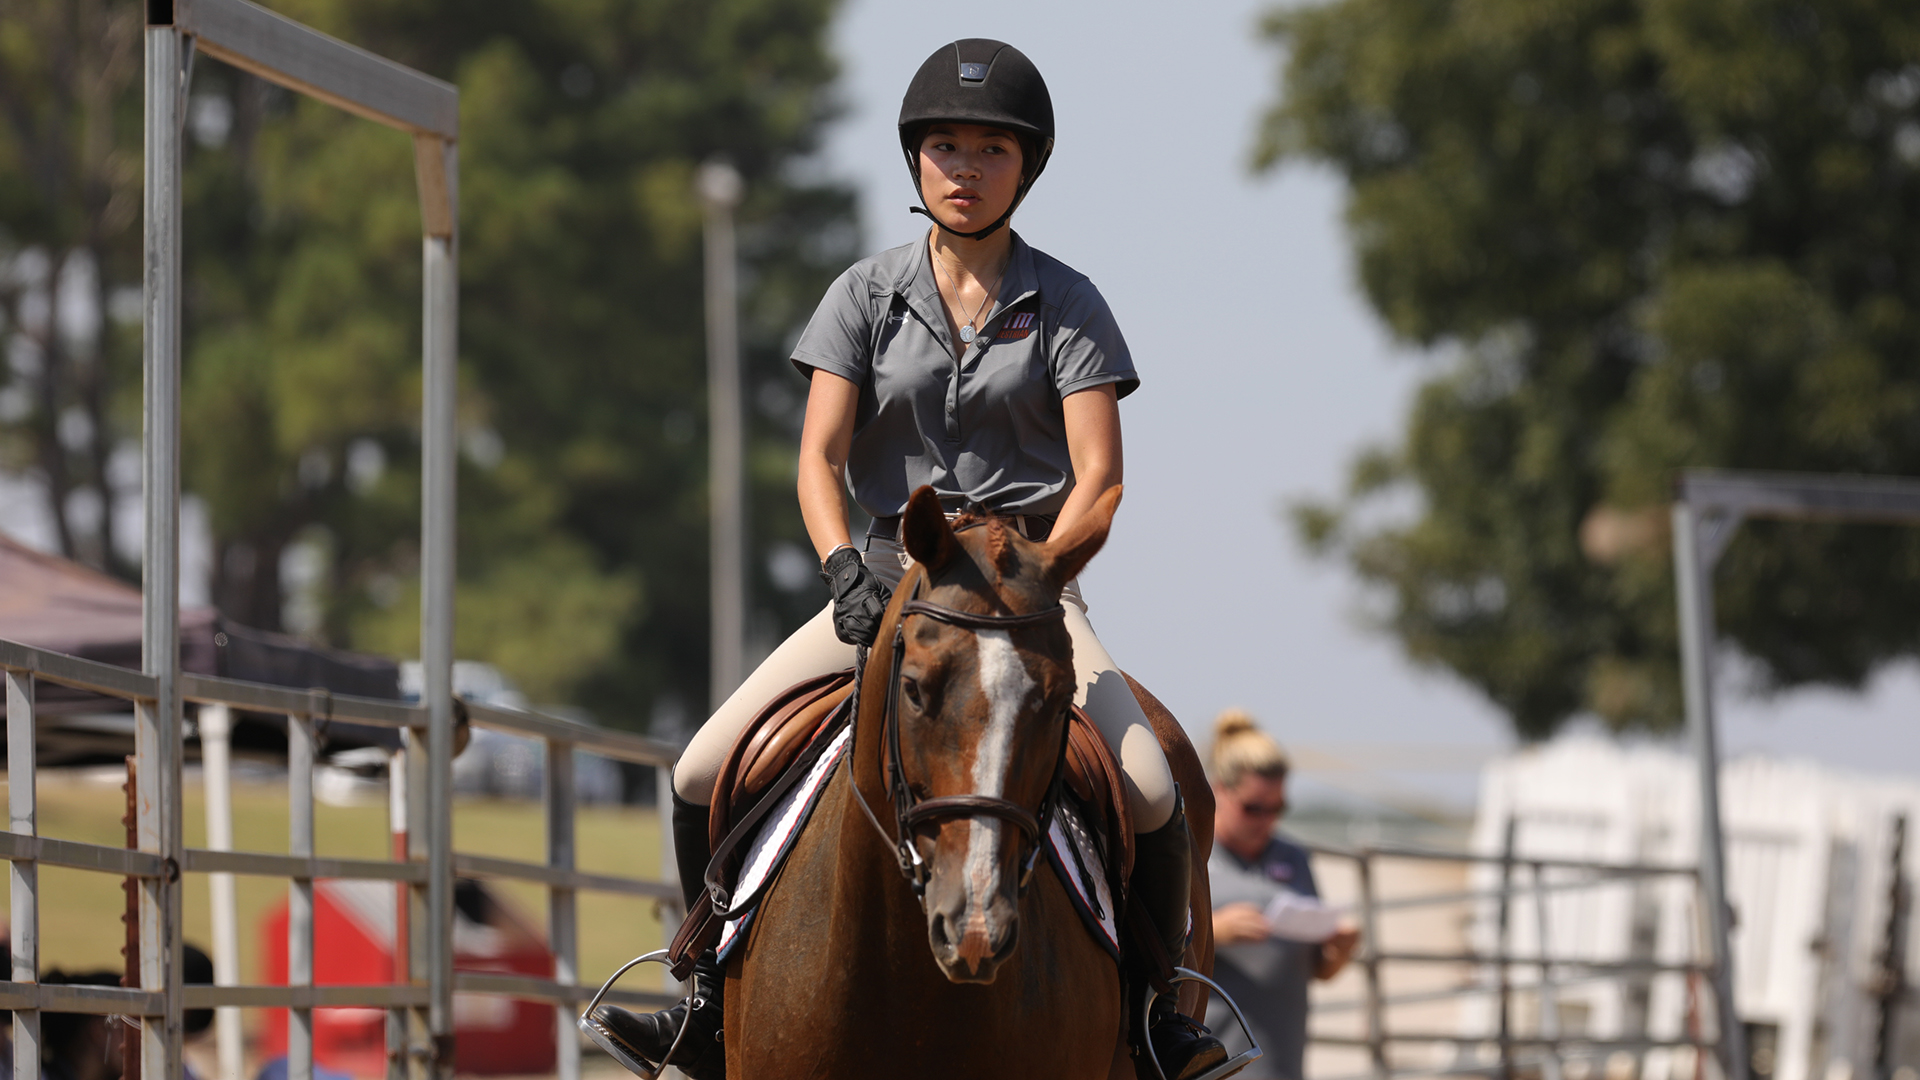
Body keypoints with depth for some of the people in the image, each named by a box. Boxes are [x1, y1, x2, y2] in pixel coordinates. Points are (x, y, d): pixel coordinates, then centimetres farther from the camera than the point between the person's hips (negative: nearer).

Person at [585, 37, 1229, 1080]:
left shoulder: (1066, 306, 0)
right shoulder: (866, 296, 4)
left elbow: (1098, 477, -8)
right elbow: (820, 457, -4)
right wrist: (846, 568, -23)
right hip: (887, 578, 2)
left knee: (1150, 792, -26)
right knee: (705, 775, -13)